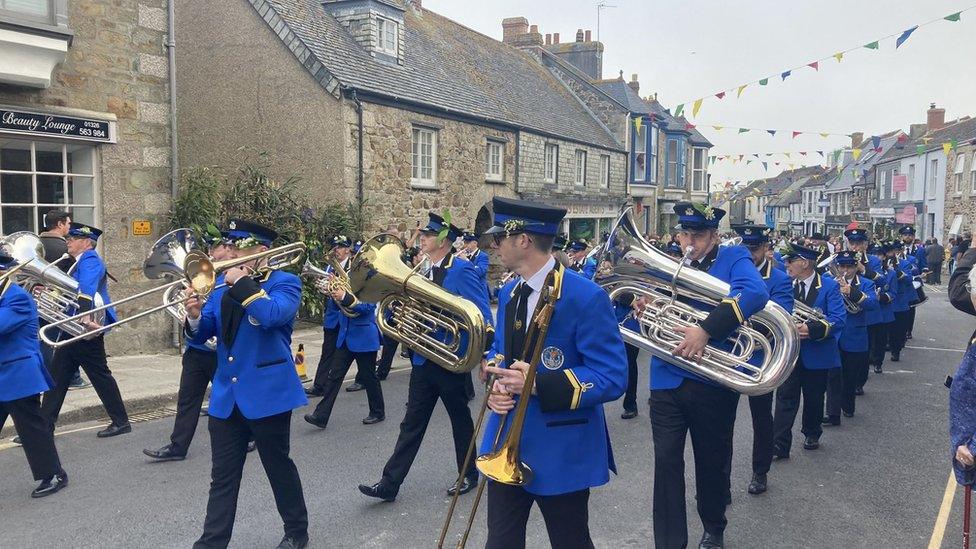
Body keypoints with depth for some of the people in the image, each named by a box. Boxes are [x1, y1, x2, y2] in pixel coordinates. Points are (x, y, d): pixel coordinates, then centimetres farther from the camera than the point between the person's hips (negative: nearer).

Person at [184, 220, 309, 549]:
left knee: (279, 469, 10)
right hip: (226, 397, 5)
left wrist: (242, 284, -21)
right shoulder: (223, 288, 11)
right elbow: (201, 336, 9)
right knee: (222, 477, 9)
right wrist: (194, 316, -11)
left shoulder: (284, 283, -6)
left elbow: (272, 315, -28)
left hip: (268, 393, -5)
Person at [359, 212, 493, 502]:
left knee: (460, 419, 11)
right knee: (412, 422, 8)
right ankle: (390, 483, 11)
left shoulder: (462, 271, -15)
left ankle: (468, 475, 30)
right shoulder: (426, 271, 9)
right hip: (424, 358, 7)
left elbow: (482, 317, -18)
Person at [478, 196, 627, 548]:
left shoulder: (586, 297, -19)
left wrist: (539, 384, -27)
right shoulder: (509, 293, 7)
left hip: (561, 451, -6)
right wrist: (497, 385, -5)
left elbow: (612, 378, -20)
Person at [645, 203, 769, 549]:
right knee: (666, 462, 0)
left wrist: (705, 331, -35)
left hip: (713, 384, -2)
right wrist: (644, 310, -12)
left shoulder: (733, 259, -4)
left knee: (712, 462, 15)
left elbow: (755, 293, -27)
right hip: (667, 381, 3)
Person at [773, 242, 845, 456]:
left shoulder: (829, 286, -8)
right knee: (785, 396, -5)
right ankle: (779, 444, -6)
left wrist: (811, 330, -30)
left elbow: (838, 319, -16)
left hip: (817, 352, -2)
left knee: (813, 396, 14)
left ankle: (812, 434, 36)